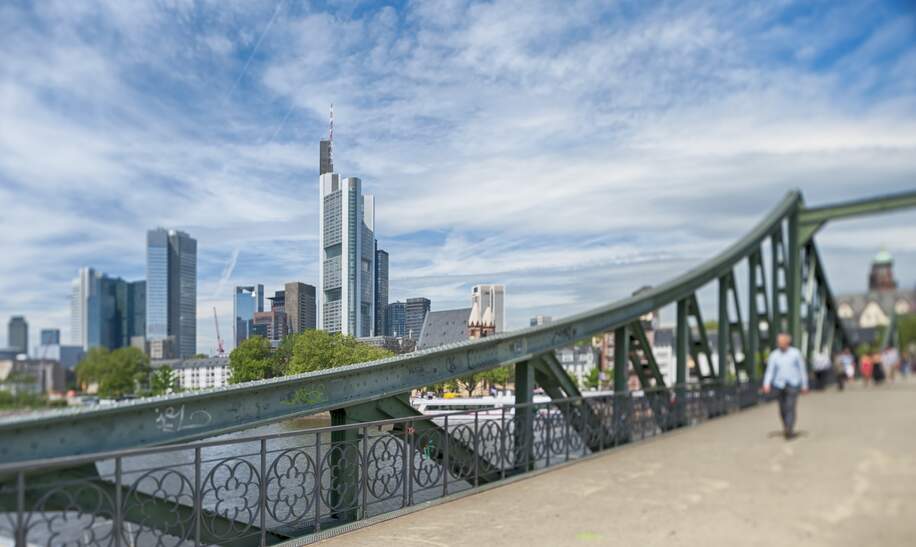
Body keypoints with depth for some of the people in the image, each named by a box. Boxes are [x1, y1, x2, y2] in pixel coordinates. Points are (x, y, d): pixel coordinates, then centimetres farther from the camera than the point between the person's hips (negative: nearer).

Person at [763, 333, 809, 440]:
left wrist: (804, 385, 6)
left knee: (790, 407, -14)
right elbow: (770, 371, -3)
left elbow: (802, 369, 5)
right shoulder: (774, 355, 1)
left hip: (793, 384, -2)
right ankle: (787, 429, 26)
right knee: (782, 410, 8)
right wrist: (766, 384, -17)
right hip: (779, 385, 2)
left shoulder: (795, 353, -1)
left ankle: (789, 430, -17)